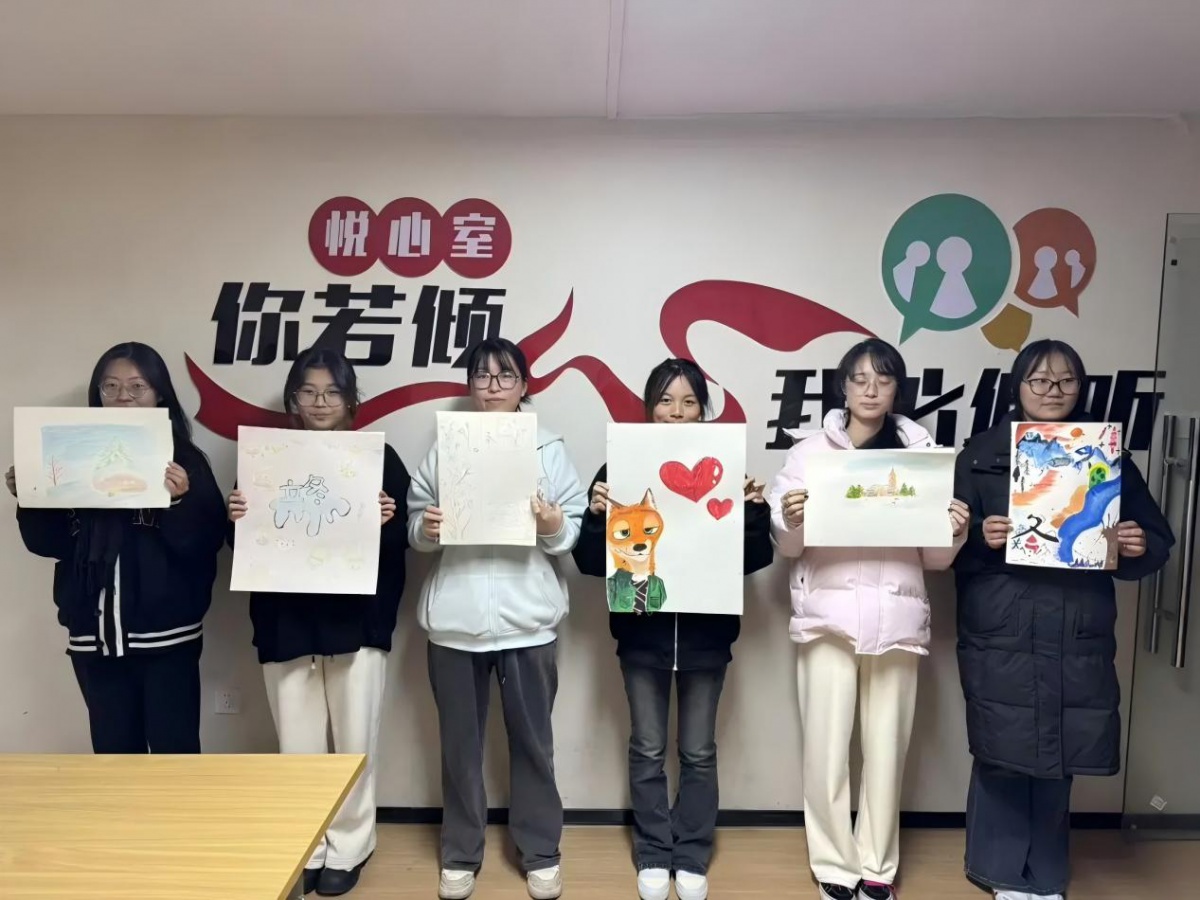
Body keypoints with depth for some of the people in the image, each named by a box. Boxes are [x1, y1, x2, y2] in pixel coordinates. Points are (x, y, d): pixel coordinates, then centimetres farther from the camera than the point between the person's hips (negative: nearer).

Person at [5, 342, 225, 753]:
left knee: (175, 751, 2)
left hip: (166, 633, -4)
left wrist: (180, 501, -27)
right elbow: (52, 542, 9)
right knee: (113, 752, 14)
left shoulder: (183, 460, -4)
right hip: (94, 634, 4)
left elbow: (206, 543, -11)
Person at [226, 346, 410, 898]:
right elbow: (244, 546, 7)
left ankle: (347, 848, 26)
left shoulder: (378, 457, -1)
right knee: (297, 747, 10)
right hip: (285, 624, 2)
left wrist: (386, 522, -23)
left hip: (356, 623, -2)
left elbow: (402, 541, -3)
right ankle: (305, 849, 29)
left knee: (354, 745, 7)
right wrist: (236, 520, -13)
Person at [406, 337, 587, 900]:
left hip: (526, 618, -1)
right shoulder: (444, 448, 6)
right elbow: (416, 526, 5)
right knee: (460, 742, 13)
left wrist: (555, 526, -20)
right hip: (455, 618, 1)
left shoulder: (549, 449, 4)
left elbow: (576, 531, 1)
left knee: (531, 740, 11)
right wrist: (425, 529, -16)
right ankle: (460, 855, 32)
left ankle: (541, 854, 29)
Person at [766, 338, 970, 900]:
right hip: (829, 615, -1)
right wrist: (791, 522, -17)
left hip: (896, 617, 2)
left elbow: (935, 558, 9)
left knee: (887, 749, 9)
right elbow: (787, 547, 3)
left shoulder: (923, 454, 7)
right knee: (827, 749, 2)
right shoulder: (810, 452, 2)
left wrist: (955, 533, -11)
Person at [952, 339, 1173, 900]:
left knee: (1058, 760, 9)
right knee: (1002, 755, 4)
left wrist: (1139, 547, -10)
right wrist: (980, 537, -19)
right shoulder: (982, 454, 2)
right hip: (1000, 638, -2)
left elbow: (1155, 539, 11)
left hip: (1077, 639, 2)